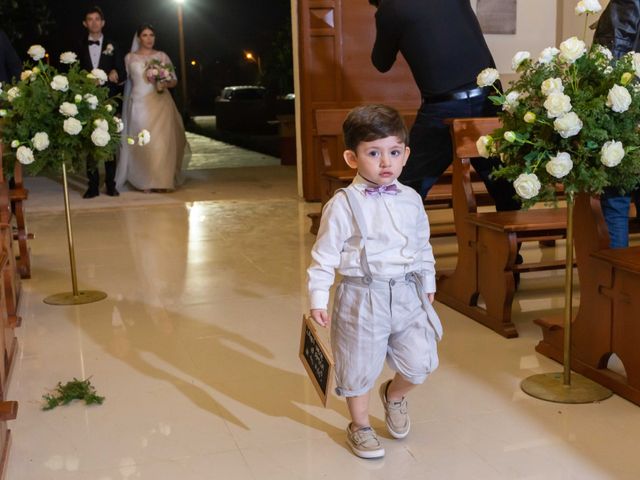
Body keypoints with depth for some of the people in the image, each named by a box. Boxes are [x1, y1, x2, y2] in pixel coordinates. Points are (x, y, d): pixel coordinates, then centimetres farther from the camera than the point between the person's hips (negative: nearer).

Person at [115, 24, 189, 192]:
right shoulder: (129, 57, 9)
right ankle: (145, 181, 0)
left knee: (162, 141, -7)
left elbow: (174, 80, 9)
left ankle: (163, 180, 1)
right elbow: (126, 80, 11)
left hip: (160, 102, 0)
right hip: (139, 103, 0)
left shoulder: (162, 56, 9)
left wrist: (165, 84, -11)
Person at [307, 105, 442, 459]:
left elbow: (423, 247, 16)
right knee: (359, 366, 8)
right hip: (363, 297, -4)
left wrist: (428, 283, 20)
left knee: (421, 362, 6)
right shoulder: (343, 205, -11)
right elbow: (324, 256, -9)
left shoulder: (411, 200, 4)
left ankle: (394, 395, 40)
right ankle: (359, 426, 33)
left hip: (407, 293, 4)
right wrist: (318, 299, -13)